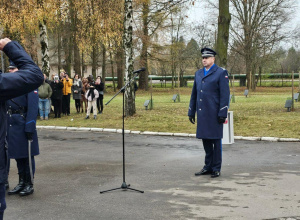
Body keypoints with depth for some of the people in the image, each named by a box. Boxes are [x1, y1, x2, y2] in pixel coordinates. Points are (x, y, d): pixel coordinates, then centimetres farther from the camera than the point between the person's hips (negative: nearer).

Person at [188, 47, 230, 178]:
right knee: (205, 140, 11)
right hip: (202, 113, 6)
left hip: (214, 114, -6)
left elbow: (225, 95, -9)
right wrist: (191, 112, 14)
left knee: (216, 140, 1)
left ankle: (216, 168, 9)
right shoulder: (198, 74, 15)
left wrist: (222, 114, -14)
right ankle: (208, 166, 21)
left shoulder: (221, 73, -3)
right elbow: (194, 94, 19)